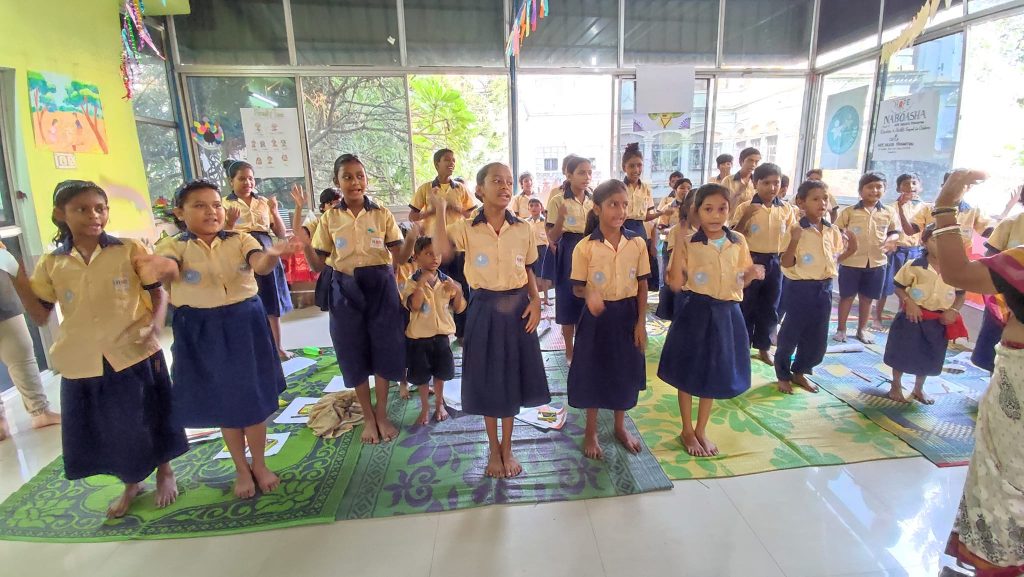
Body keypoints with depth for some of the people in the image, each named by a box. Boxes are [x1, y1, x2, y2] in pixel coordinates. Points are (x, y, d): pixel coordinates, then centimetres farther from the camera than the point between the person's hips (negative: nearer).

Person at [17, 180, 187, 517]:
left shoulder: (129, 250, -5)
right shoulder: (51, 264, 3)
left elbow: (158, 292, -2)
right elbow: (40, 316, 7)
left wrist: (156, 325, -19)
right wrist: (17, 279, -4)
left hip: (135, 354, -3)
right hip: (82, 362, 3)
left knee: (149, 418, 11)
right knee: (104, 428, 15)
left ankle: (164, 472, 36)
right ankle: (131, 484, 39)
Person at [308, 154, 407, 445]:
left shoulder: (382, 214, -1)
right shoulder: (329, 218, 2)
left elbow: (398, 255, 0)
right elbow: (318, 263, 0)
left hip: (380, 285, -1)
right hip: (346, 288, 1)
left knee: (384, 349, 5)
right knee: (354, 352, 8)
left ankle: (382, 414, 26)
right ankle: (368, 417, 28)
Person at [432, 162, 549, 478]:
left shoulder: (523, 229, 0)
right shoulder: (466, 228, -7)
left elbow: (528, 270, 8)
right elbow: (443, 251, -26)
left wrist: (535, 300, -6)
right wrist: (439, 212, -24)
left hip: (517, 307, 2)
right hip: (485, 308, -1)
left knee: (512, 379, 12)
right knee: (488, 381, 10)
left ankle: (507, 449, 33)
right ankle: (493, 449, 32)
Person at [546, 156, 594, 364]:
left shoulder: (594, 200, 6)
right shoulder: (557, 200, -7)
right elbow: (552, 237, -9)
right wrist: (561, 218, -26)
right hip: (568, 253, -4)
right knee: (568, 301, 3)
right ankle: (569, 351, 18)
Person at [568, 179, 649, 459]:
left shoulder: (638, 243, -4)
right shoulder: (585, 247, -12)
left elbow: (642, 285, 1)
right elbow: (577, 287, -6)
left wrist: (641, 322, -2)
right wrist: (589, 293, -29)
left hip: (627, 314, 3)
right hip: (597, 315, -2)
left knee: (626, 371, 15)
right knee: (593, 371, 8)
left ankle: (620, 426, 38)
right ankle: (591, 431, 30)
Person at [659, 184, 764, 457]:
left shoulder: (738, 242, 2)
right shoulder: (689, 243, -9)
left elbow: (740, 282, 10)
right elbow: (676, 284, -15)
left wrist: (753, 273, -13)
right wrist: (678, 243, -21)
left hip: (727, 313, 4)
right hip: (696, 313, -3)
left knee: (714, 376, 15)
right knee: (688, 374, 9)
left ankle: (701, 431, 34)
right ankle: (687, 431, 30)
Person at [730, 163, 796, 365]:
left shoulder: (786, 209, 3)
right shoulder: (745, 208, -8)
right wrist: (745, 217, -22)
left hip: (774, 262, 4)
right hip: (751, 261, -4)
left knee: (770, 309, 14)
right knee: (746, 307, 6)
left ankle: (763, 347, 29)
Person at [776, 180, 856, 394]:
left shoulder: (833, 231, 5)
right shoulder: (796, 231, -13)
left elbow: (832, 259, 15)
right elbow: (786, 264, -16)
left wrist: (850, 250, -1)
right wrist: (794, 241, -29)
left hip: (824, 288, 6)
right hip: (799, 288, -6)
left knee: (818, 337, 14)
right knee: (790, 334, 6)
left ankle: (799, 372, 34)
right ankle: (783, 375, 24)